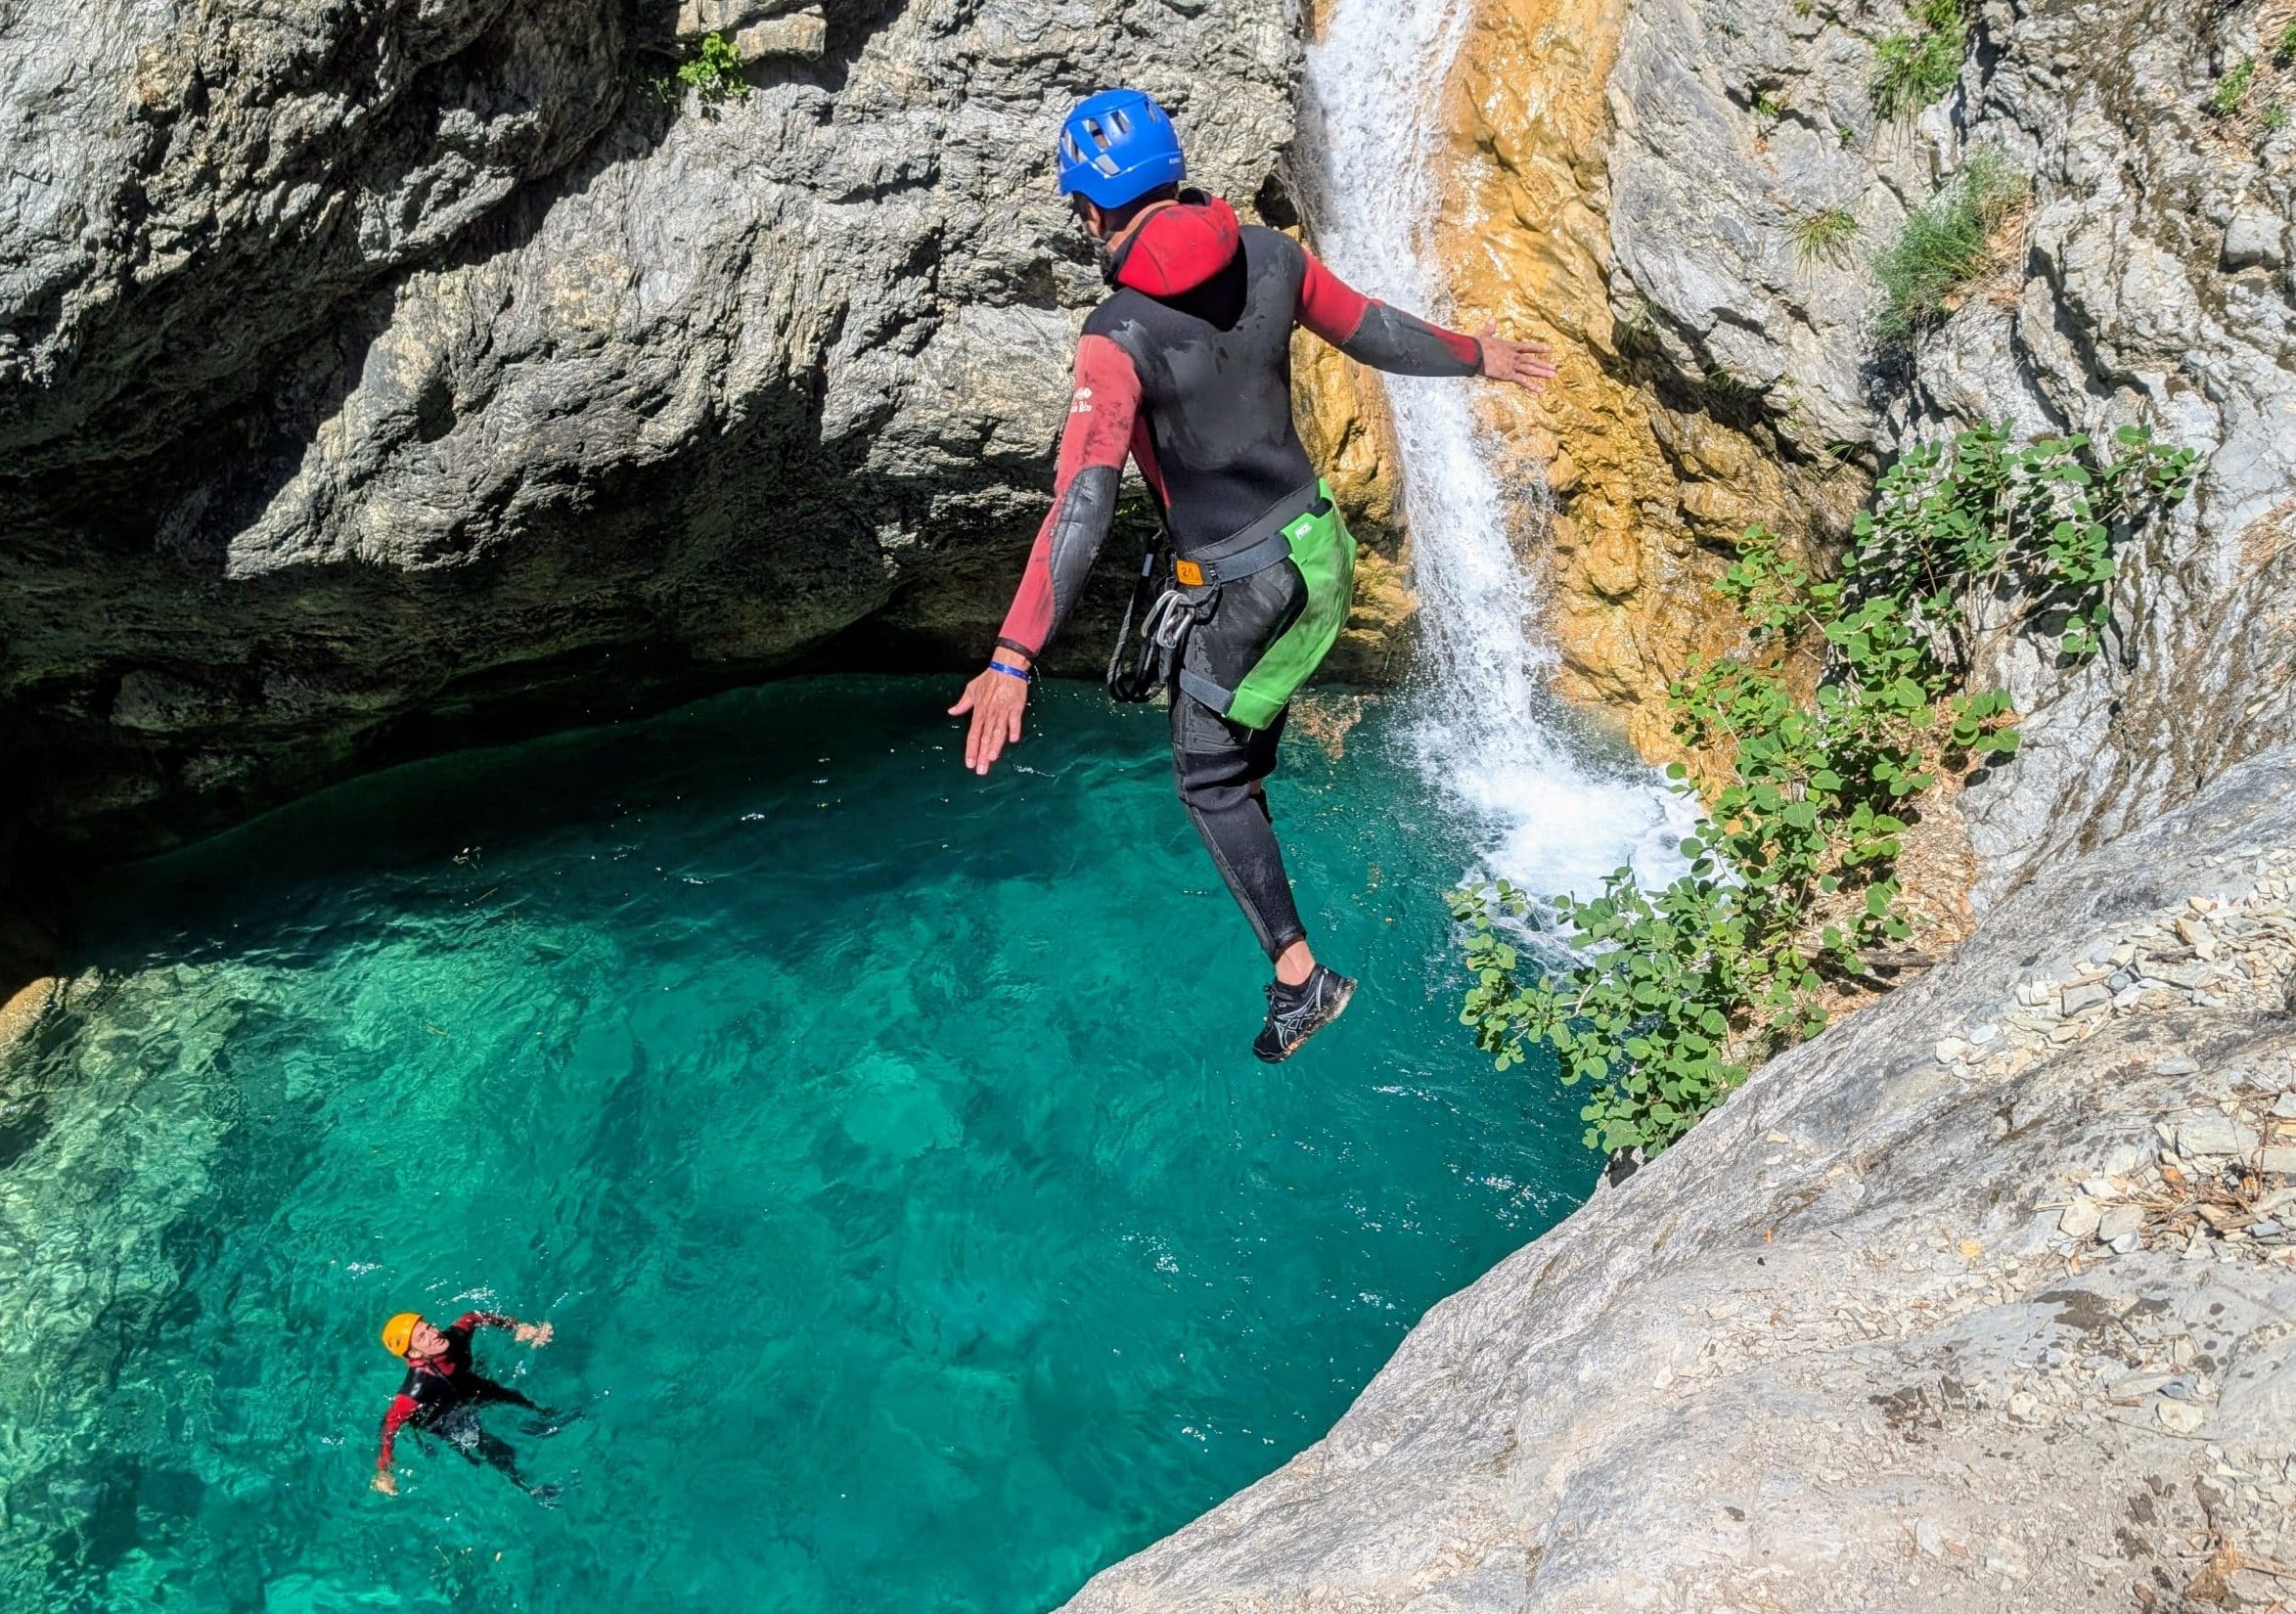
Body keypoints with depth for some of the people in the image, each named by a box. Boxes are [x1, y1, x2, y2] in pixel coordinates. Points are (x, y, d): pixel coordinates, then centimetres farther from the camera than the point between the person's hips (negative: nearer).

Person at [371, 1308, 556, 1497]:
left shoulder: (453, 1337, -31)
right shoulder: (417, 1386, -45)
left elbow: (473, 1318, -12)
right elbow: (390, 1423, -38)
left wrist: (519, 1327, -22)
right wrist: (382, 1472, -45)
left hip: (472, 1388, 5)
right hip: (450, 1423, -5)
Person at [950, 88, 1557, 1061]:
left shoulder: (1121, 337, -24)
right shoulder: (1269, 257, -7)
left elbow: (1080, 506, -33)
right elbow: (1371, 330, 9)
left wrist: (1013, 662, -37)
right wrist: (1478, 356, 29)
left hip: (1243, 591, -6)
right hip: (1322, 544, 6)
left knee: (1209, 780, 12)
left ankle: (1300, 976, 15)